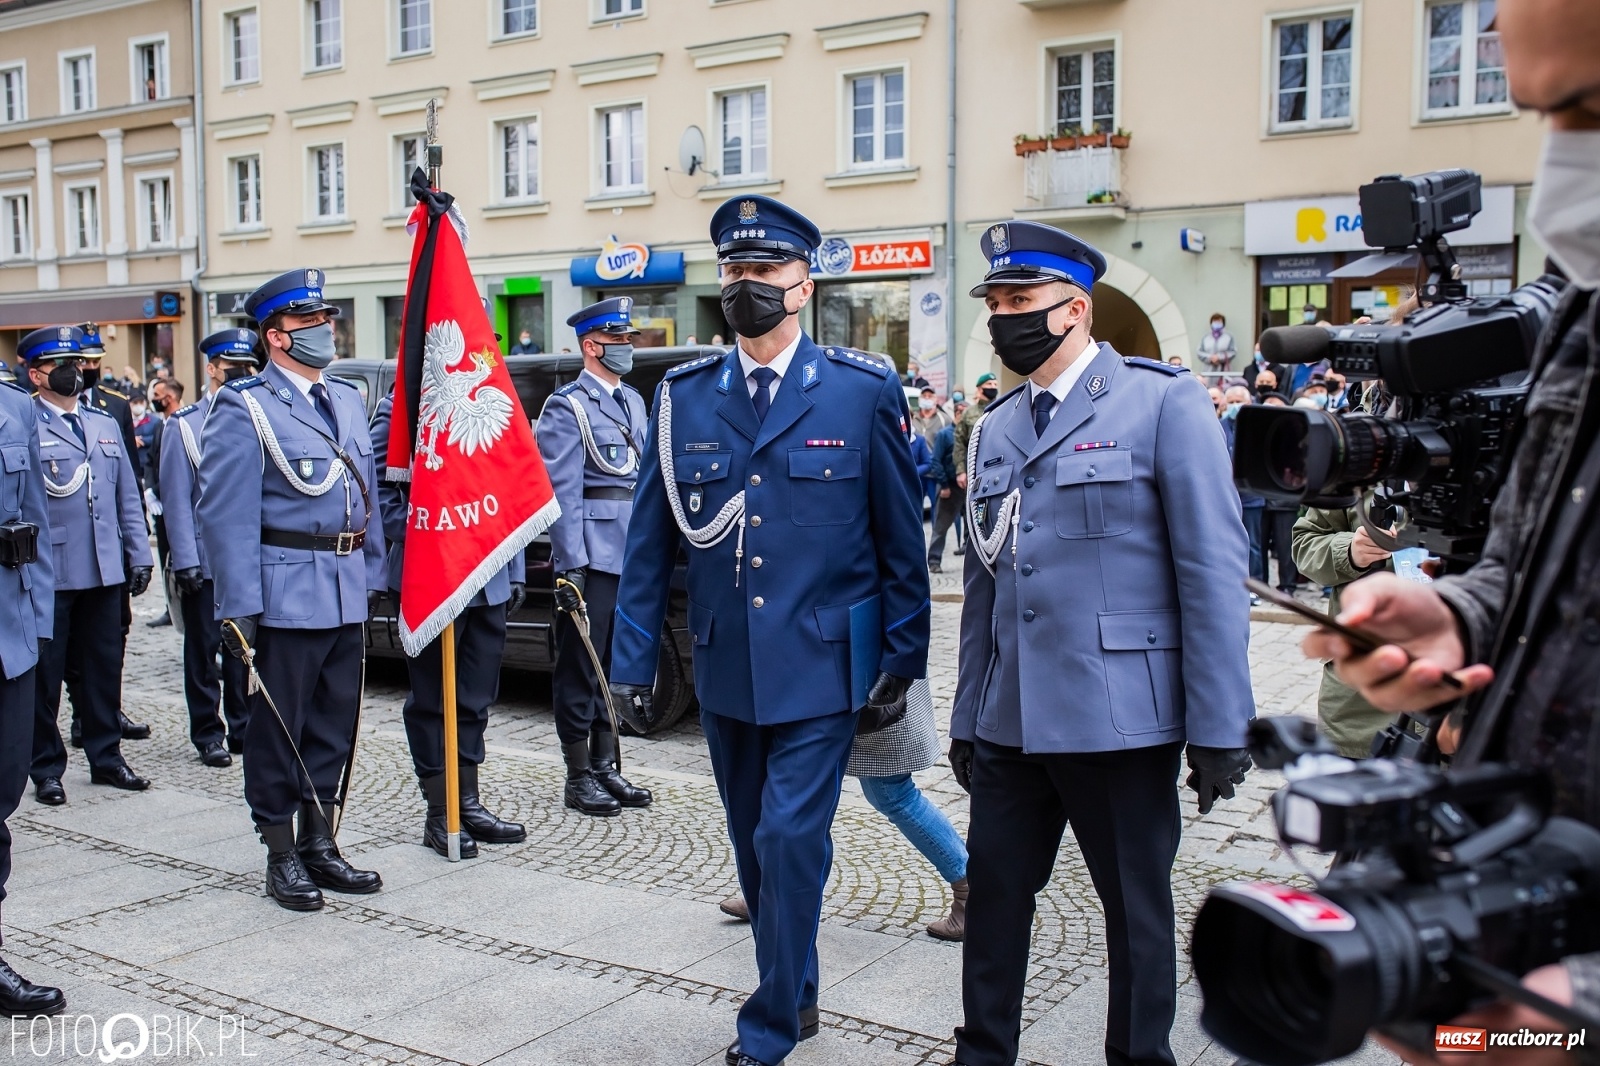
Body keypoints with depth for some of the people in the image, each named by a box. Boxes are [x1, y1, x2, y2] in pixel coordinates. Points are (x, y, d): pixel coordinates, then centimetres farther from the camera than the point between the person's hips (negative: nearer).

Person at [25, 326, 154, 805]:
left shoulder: (105, 425, 16)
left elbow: (127, 497, 17)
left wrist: (140, 554, 11)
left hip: (105, 570, 5)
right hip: (48, 573, -5)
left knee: (104, 668, 11)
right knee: (44, 674, 4)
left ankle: (106, 757, 22)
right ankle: (46, 769, 14)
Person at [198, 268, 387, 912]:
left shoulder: (347, 400, 14)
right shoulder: (244, 408, -7)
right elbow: (225, 514, -13)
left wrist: (373, 576, 12)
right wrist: (238, 609, -18)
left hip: (347, 596, 7)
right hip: (286, 597, -7)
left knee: (333, 729, 13)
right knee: (278, 731, 3)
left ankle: (319, 847, 25)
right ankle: (282, 858, 16)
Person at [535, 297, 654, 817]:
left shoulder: (633, 402, 16)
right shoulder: (567, 407, -6)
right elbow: (563, 493, -12)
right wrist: (570, 567, -17)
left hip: (633, 558, 7)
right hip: (592, 558, -7)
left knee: (616, 666, 13)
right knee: (581, 668, 1)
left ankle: (606, 766, 23)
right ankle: (579, 777, 10)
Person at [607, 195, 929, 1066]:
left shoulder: (864, 390, -5)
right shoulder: (683, 397, 3)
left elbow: (901, 537, -1)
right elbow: (649, 539, 5)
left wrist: (901, 660, -1)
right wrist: (633, 659, 2)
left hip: (821, 666, -4)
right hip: (724, 668, 4)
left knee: (790, 839, -7)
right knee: (757, 847, 15)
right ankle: (796, 995, 34)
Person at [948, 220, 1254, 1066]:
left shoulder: (1164, 403, -6)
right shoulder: (996, 429, 13)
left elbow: (1214, 571, -10)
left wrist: (1219, 729, -13)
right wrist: (967, 715, 15)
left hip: (1119, 718, -5)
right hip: (1011, 721, 5)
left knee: (1137, 909, 9)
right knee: (993, 898, 11)